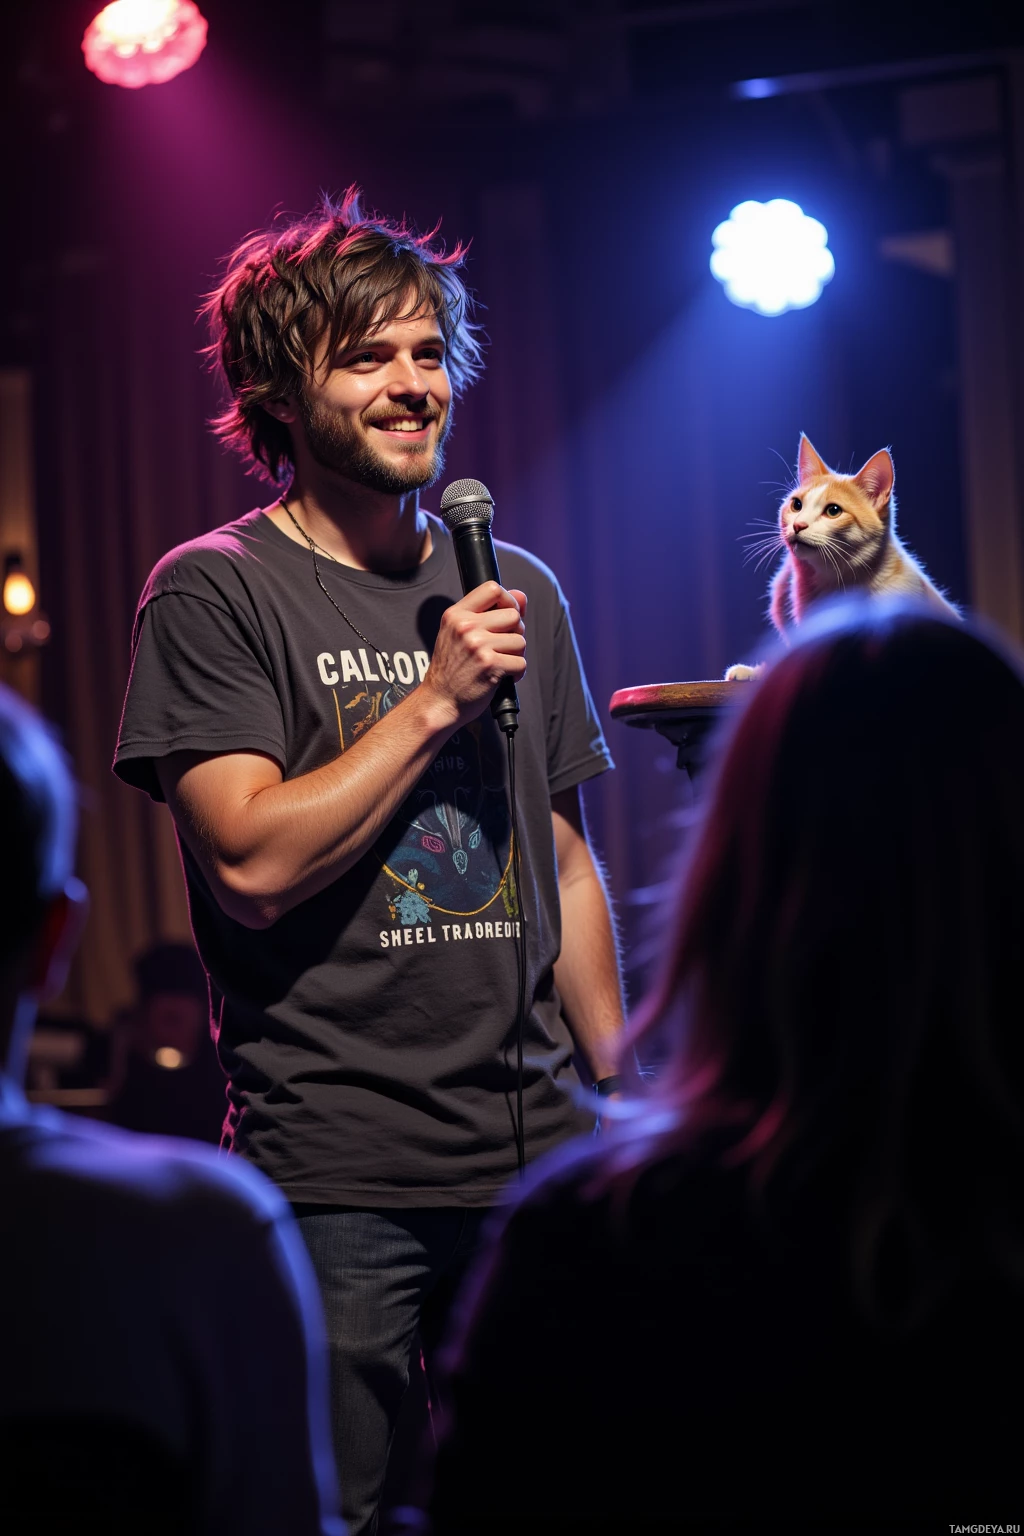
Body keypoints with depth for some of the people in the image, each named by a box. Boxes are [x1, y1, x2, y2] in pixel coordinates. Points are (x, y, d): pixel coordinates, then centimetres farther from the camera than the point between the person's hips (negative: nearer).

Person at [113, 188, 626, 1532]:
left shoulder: (519, 594, 13)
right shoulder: (214, 592, -3)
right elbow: (253, 860, -14)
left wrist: (627, 1102, 15)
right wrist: (436, 698, -13)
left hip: (537, 1150, 5)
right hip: (334, 1174, -5)